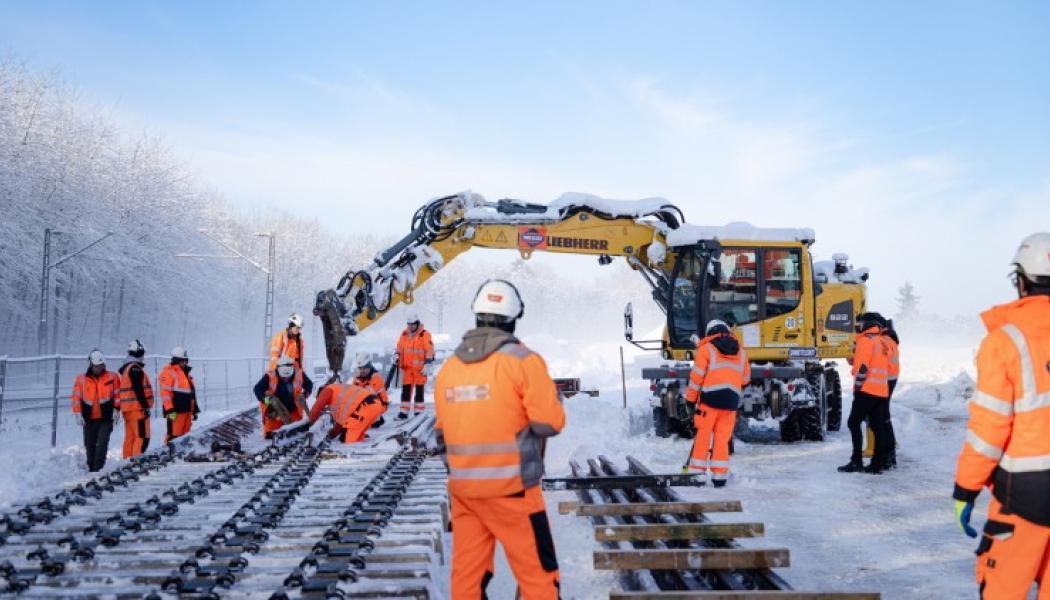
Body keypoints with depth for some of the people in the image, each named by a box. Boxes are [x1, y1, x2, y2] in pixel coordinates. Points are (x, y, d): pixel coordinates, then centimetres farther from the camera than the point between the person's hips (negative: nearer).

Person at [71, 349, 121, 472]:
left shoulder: (112, 377, 1)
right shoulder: (81, 379, 2)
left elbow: (117, 394, 5)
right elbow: (76, 397, 3)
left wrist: (116, 410, -2)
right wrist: (78, 414, -4)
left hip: (106, 418, -2)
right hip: (88, 419, 2)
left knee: (102, 444, -13)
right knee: (90, 446, 11)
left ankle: (98, 469, -12)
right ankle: (91, 469, 23)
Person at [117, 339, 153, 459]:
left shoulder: (124, 369, 18)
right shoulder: (135, 369, -13)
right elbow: (139, 390, -19)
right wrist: (146, 406, -17)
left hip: (127, 409, 10)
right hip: (137, 408, -10)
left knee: (130, 437, 12)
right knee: (142, 437, -10)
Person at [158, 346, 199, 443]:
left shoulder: (185, 373, 21)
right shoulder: (168, 373, -8)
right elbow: (165, 392, -16)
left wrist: (195, 409, 25)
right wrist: (170, 410, -23)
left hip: (187, 410, 9)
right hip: (175, 411, -9)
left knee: (185, 437, 12)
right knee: (174, 435, -11)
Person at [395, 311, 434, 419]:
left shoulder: (425, 335, -7)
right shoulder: (404, 334, 9)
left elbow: (429, 351, -9)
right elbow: (399, 348, 20)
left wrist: (427, 365, -14)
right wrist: (396, 356, 3)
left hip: (420, 368, -4)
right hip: (407, 367, 4)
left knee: (419, 390, 2)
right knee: (405, 389, 5)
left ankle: (419, 412, 8)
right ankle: (404, 412, 10)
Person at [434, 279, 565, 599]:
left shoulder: (448, 368, 6)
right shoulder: (522, 360, -10)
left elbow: (442, 431, 13)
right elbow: (549, 423, -11)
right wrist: (552, 398, 8)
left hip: (462, 488, 5)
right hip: (510, 488, -5)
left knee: (467, 573, 13)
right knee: (538, 574, 5)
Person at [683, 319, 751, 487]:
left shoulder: (706, 349, 2)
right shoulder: (741, 352, 16)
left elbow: (697, 376, -3)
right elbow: (745, 379, 22)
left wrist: (691, 398, 4)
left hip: (710, 397, -3)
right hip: (731, 400, 3)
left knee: (703, 435, 3)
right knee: (723, 437, 7)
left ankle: (697, 473, 4)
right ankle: (720, 475, 5)